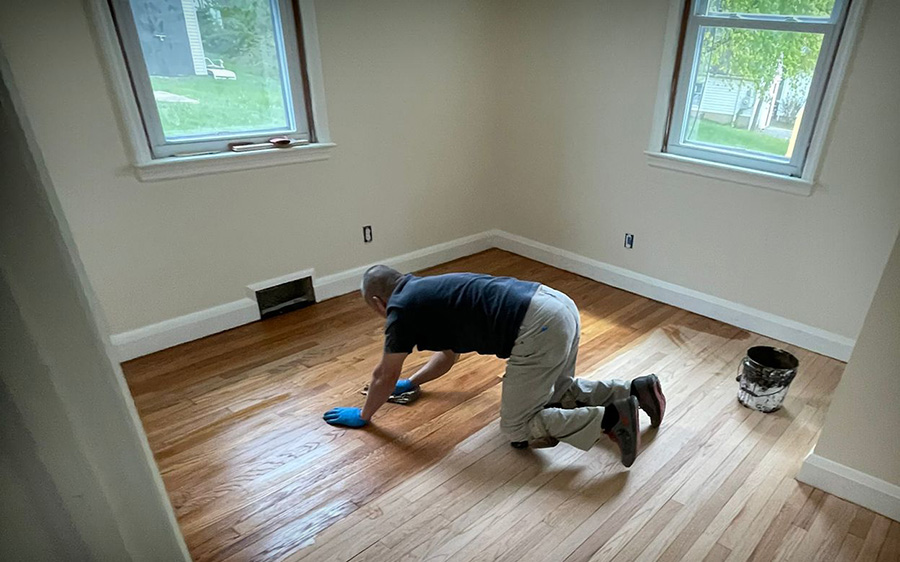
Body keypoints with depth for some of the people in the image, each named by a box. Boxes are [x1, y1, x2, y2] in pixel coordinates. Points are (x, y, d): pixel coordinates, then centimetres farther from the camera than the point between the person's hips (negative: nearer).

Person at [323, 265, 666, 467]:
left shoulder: (402, 307, 1)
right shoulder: (426, 293, 26)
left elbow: (385, 376, 12)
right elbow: (448, 354, 39)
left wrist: (363, 415, 30)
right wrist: (411, 383, 49)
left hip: (538, 329, -10)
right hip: (558, 307, 10)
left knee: (517, 429, 6)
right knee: (560, 393, 32)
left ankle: (609, 418, -2)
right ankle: (635, 390, 21)